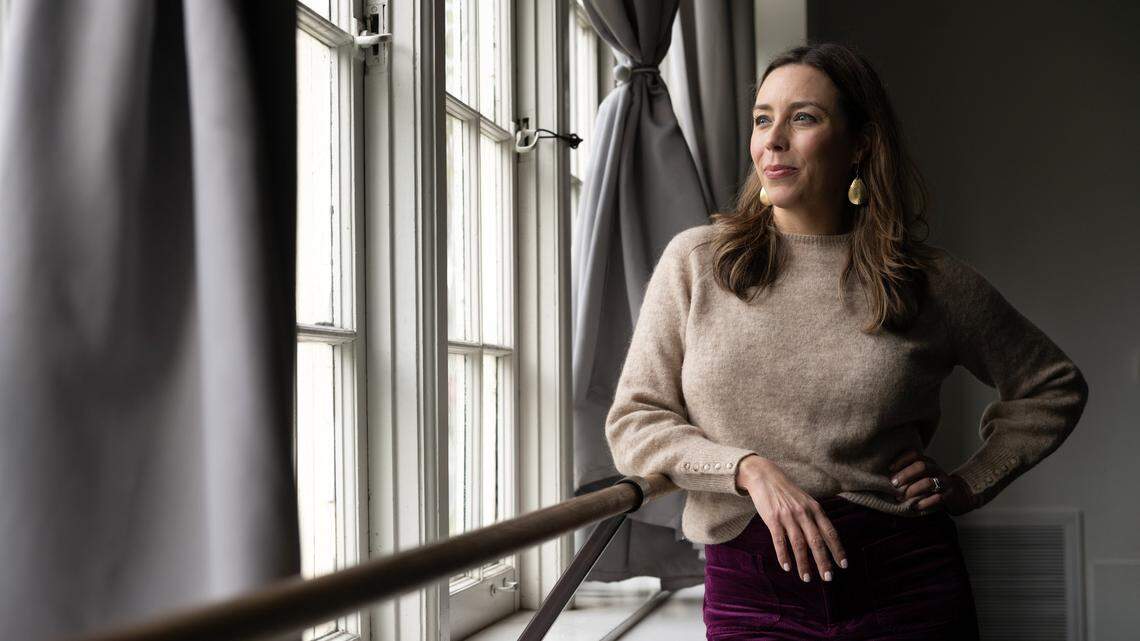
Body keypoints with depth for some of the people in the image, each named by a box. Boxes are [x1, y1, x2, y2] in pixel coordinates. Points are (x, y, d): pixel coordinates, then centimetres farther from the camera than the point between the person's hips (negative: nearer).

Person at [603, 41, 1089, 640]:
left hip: (907, 586, 0)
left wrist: (971, 484, 4)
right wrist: (751, 469, -15)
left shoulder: (931, 278, 2)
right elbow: (632, 423, -1)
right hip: (750, 589, 0)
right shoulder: (694, 260, 2)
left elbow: (1056, 386, 16)